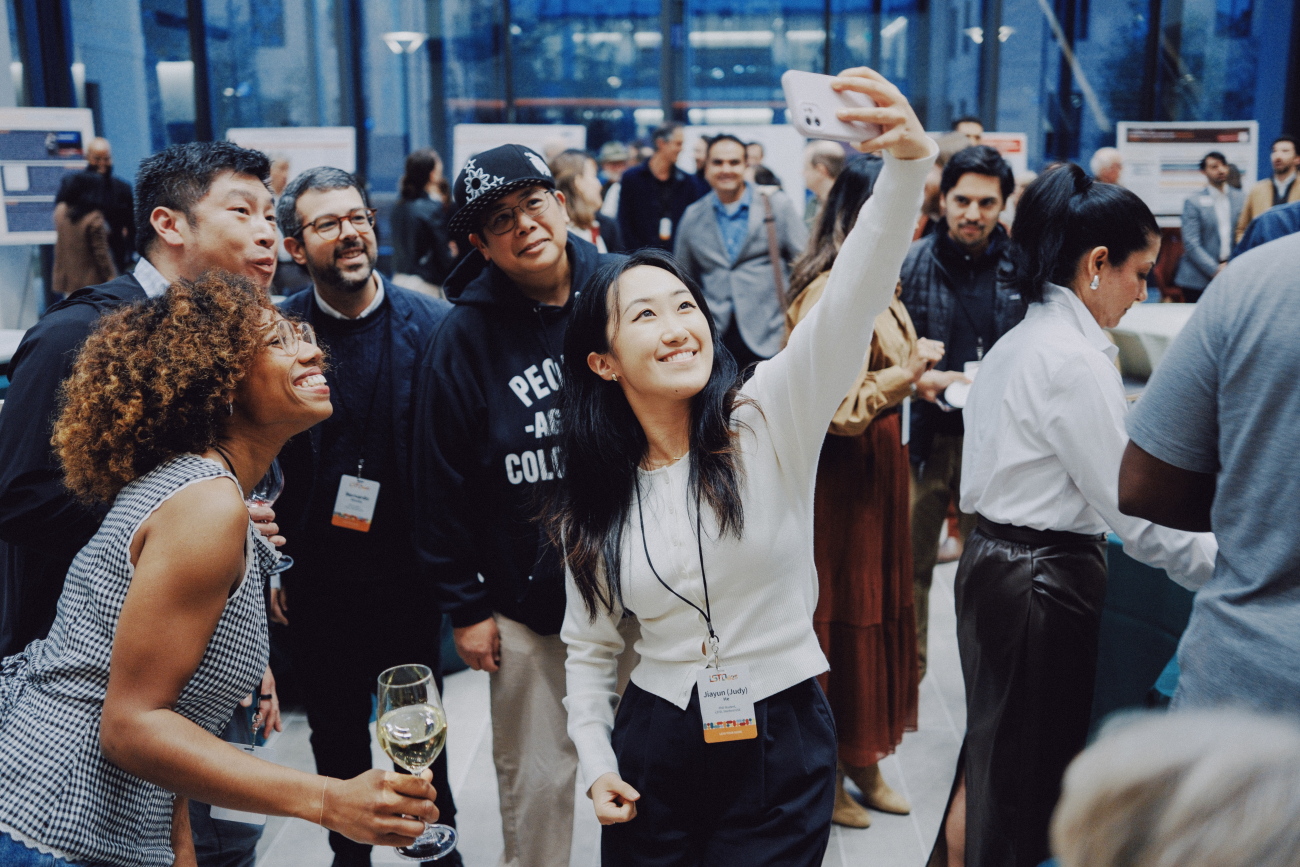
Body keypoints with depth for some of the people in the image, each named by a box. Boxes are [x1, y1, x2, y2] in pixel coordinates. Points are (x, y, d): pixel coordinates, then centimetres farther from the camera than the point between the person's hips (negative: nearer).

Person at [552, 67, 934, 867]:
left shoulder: (770, 418, -11)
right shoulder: (594, 507, -1)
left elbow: (854, 301, -28)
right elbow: (591, 647, 11)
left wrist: (908, 163, -42)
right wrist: (596, 762, 0)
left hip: (781, 748, -2)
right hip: (654, 753, 3)